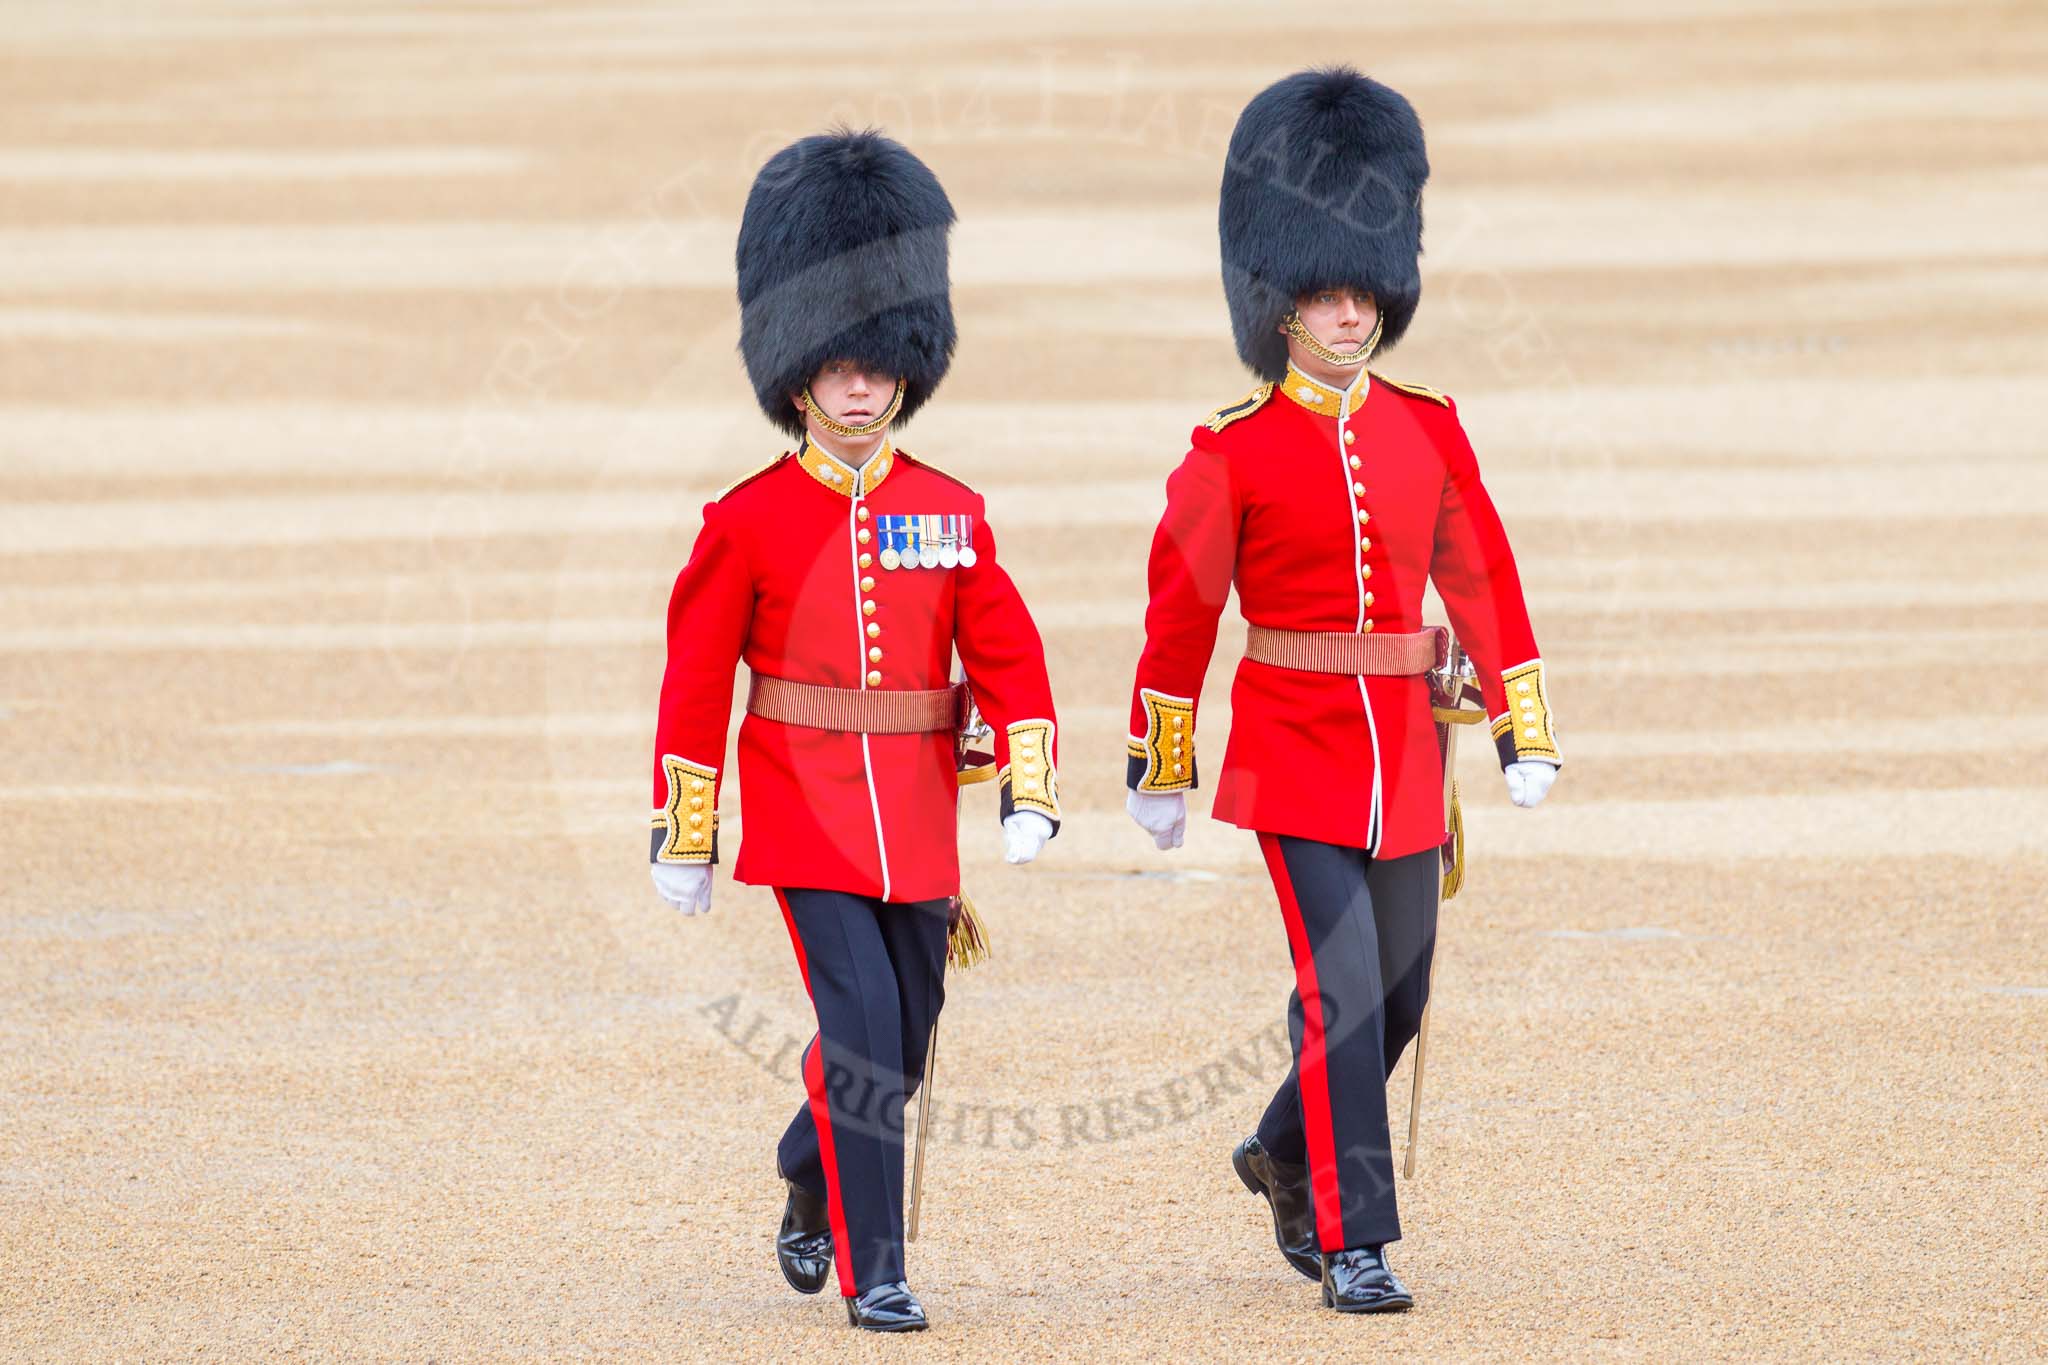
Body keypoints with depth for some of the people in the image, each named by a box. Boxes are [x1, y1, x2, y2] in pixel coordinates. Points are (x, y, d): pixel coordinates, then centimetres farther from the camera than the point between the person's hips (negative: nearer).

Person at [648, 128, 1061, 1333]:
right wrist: (683, 841, 0)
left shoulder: (951, 513, 5)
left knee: (898, 1050, 12)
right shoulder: (750, 523, -4)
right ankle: (874, 1270, -8)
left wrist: (1031, 793, -9)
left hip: (918, 820, 4)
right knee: (860, 1024, -15)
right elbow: (696, 682, 0)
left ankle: (812, 1187, 41)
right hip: (806, 816, -4)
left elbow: (1009, 657, 3)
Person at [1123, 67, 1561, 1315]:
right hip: (1293, 747, -5)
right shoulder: (1233, 453, -5)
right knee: (1341, 996, -11)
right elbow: (1180, 615, 1)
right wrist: (1158, 775, 5)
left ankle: (1287, 1157, 36)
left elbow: (1485, 582, 9)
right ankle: (1356, 1246, -8)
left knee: (1396, 996, 11)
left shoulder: (1428, 429, 6)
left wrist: (1528, 737, 5)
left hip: (1404, 748, 5)